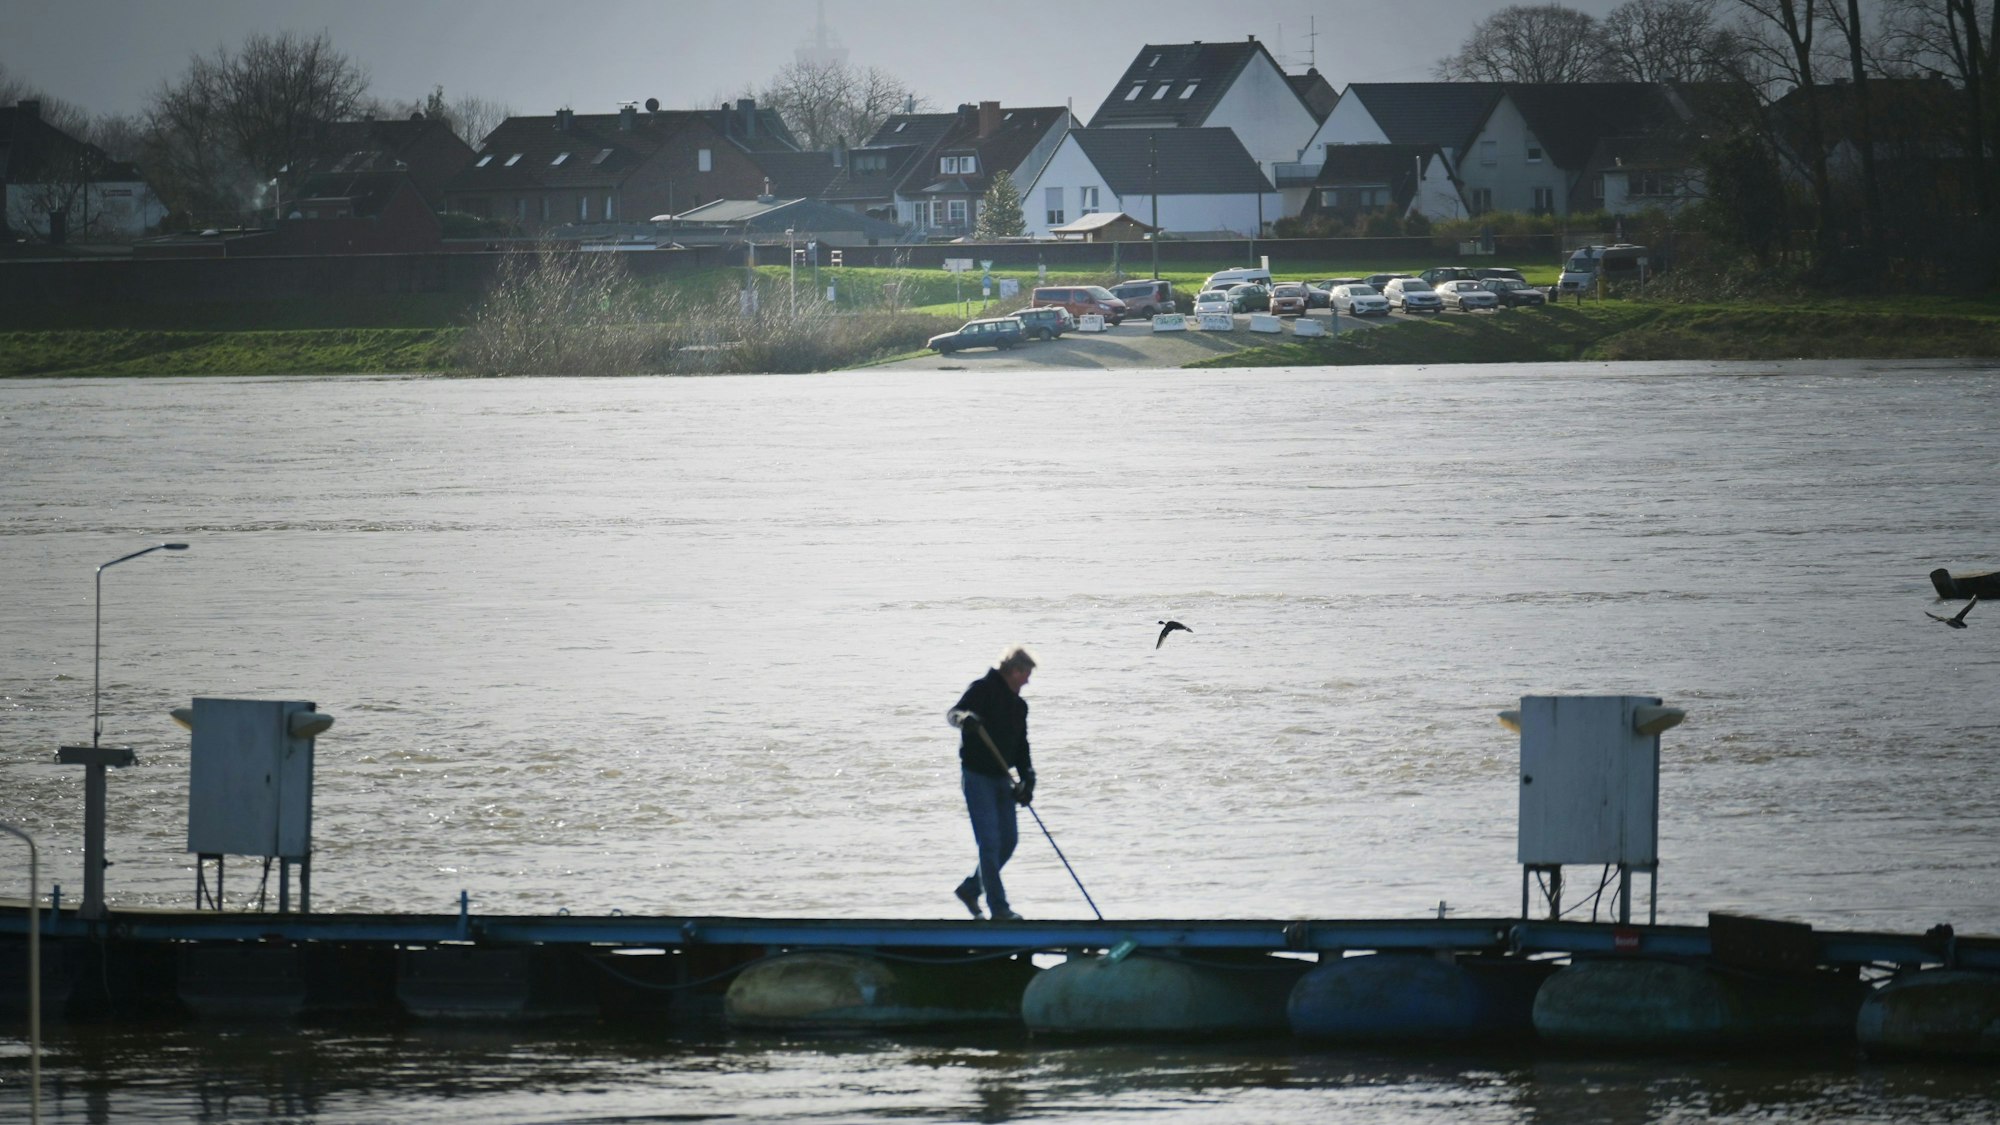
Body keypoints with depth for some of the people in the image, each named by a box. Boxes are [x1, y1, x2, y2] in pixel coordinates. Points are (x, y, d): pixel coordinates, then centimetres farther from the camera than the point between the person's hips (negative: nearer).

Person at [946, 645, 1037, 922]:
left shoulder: (1018, 705, 14)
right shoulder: (983, 690, -9)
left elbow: (1021, 747, 18)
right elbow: (953, 713, -22)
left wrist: (1028, 779, 3)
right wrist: (964, 718, -46)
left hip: (1001, 778, 8)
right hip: (977, 776, -8)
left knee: (1008, 840, 8)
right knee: (990, 841, -11)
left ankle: (970, 889, 25)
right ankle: (998, 908, -8)